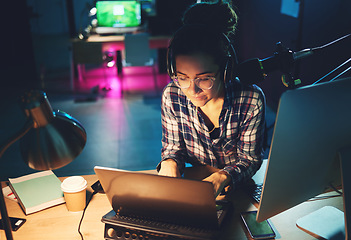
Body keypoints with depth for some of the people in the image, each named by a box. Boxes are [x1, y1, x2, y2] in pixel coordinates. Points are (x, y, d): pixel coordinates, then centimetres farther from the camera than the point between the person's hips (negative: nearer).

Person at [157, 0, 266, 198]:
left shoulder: (251, 101, -21)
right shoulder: (172, 96, -14)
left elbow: (250, 159, -11)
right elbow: (173, 145, 0)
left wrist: (222, 178, -31)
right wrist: (169, 162, -23)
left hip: (238, 187, 0)